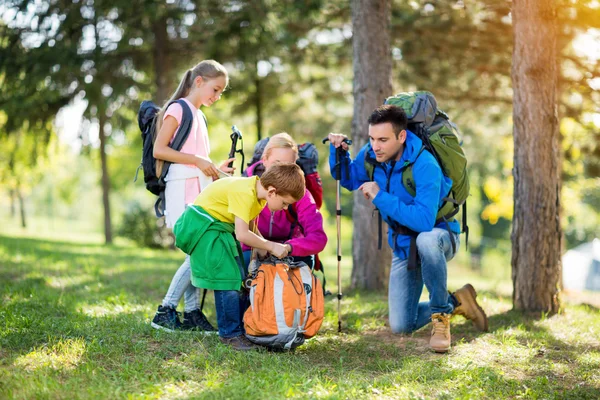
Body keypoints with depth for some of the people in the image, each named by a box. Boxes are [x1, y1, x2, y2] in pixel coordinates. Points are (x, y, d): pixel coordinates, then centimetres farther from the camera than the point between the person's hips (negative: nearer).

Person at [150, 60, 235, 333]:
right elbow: (159, 149, -14)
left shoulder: (199, 115, 22)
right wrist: (198, 161, -15)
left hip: (201, 189, 9)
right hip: (183, 189, -9)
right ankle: (165, 311, -7)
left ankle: (192, 313, 7)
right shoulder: (178, 109, -4)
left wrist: (216, 170, 10)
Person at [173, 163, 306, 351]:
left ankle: (239, 329, 18)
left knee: (241, 280, 9)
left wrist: (260, 247, -9)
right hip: (204, 226, -10)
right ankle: (230, 334, -3)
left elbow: (250, 228, 6)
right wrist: (271, 246, -26)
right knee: (227, 279, -13)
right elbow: (242, 235, -34)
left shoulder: (259, 191, -3)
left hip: (223, 227, 10)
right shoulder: (245, 193, -31)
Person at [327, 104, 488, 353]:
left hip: (439, 235, -6)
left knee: (426, 240, -44)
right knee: (400, 326, -1)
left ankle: (441, 313, -21)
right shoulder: (371, 154, -11)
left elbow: (424, 221, -40)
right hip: (403, 246, 6)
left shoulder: (424, 165, -30)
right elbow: (348, 180, 10)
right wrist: (339, 151, -10)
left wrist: (380, 197, -36)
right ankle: (455, 302, 24)